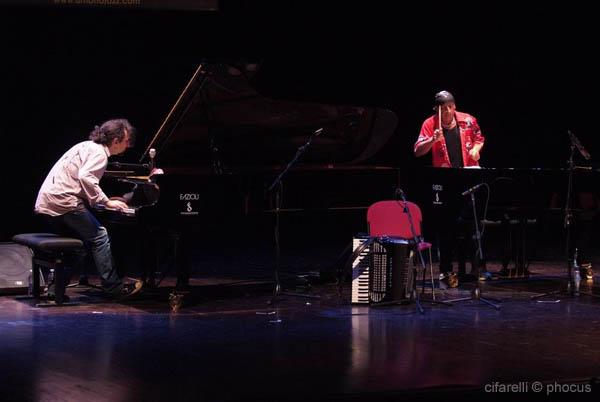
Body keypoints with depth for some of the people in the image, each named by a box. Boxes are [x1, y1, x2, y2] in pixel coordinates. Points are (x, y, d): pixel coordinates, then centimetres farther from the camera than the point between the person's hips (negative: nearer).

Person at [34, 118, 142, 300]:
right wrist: (106, 202, -18)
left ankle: (56, 288, 13)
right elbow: (85, 177, -25)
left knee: (81, 242, 17)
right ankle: (114, 287, -2)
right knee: (99, 237, -3)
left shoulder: (87, 146, 21)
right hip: (63, 203, -9)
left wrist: (102, 200, 25)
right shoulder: (99, 153, -9)